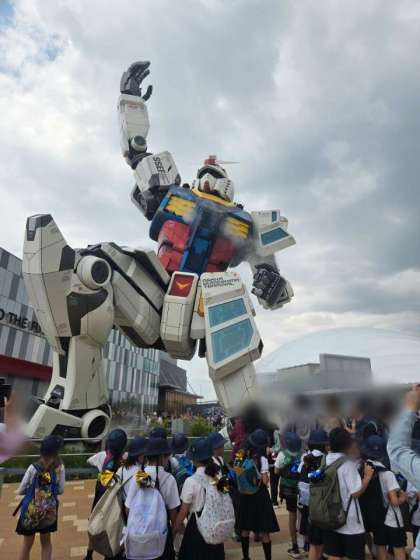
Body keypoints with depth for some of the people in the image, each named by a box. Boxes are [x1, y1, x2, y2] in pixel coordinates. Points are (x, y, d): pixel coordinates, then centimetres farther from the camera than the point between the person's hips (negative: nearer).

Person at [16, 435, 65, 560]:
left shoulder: (33, 468, -18)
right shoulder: (60, 467, -14)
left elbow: (20, 491, -8)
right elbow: (60, 490, -4)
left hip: (31, 510, -1)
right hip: (49, 511, 1)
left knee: (27, 545, 19)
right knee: (46, 542, 22)